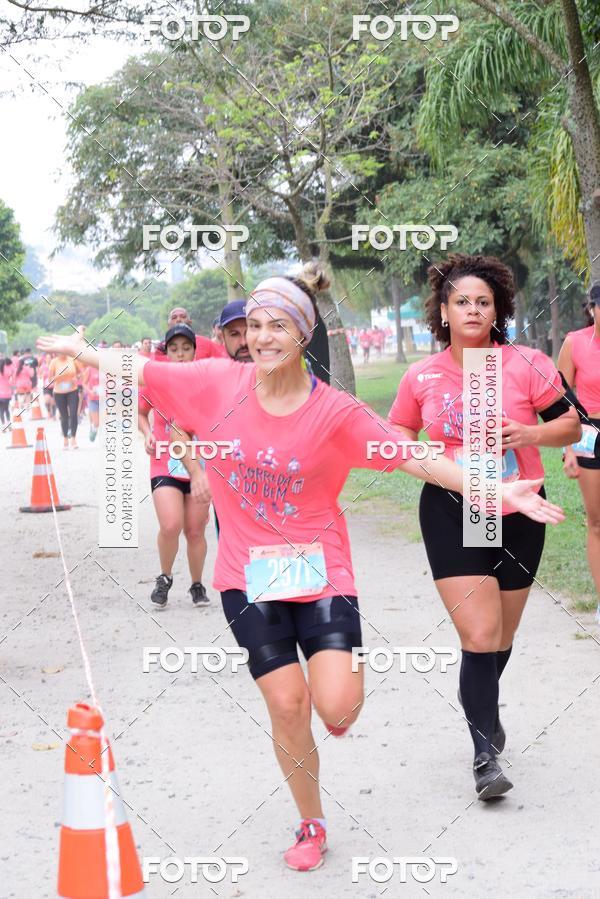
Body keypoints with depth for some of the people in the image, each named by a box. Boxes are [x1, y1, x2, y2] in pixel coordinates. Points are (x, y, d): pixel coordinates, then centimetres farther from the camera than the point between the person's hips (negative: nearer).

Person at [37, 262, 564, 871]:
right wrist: (73, 349, 11)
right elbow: (139, 373, 6)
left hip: (319, 569, -1)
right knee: (287, 704, -1)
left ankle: (340, 675, 26)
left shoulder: (334, 412, -11)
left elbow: (417, 460, -12)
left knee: (337, 709, -15)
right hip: (250, 575, 2)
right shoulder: (219, 383, -6)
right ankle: (312, 825, 24)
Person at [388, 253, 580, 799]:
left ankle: (483, 708, 47)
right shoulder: (421, 377, -3)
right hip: (452, 515, -1)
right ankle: (485, 755, 0)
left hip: (518, 515, 1)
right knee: (480, 637, -13)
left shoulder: (526, 365, -7)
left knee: (501, 639, 15)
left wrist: (531, 434, -19)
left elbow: (572, 426, 0)